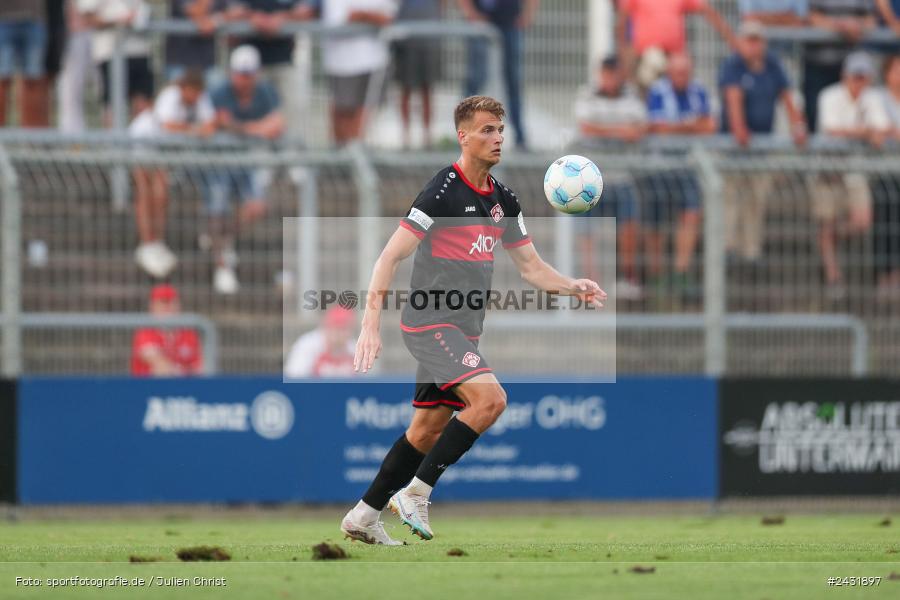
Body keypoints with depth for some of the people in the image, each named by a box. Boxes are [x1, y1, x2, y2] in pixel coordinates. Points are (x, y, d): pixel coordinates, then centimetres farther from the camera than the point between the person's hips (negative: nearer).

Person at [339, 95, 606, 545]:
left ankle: (363, 516, 21)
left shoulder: (503, 200, 10)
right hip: (430, 323, -9)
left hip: (462, 330, 9)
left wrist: (573, 286, -3)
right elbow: (390, 257, -15)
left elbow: (531, 267, 16)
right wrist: (371, 323, -23)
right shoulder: (443, 191, -14)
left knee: (428, 429, 11)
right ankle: (416, 492, -17)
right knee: (489, 398, -24)